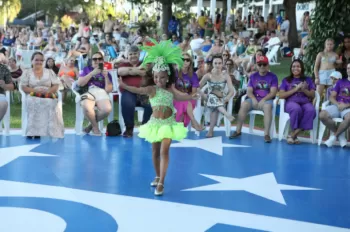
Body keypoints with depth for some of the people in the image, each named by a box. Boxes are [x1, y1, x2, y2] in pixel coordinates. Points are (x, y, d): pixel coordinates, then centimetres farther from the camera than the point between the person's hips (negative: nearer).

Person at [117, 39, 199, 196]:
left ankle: (161, 182, -12)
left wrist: (192, 97, -27)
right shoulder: (151, 89, -8)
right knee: (155, 151, 12)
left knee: (164, 150, -11)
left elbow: (180, 96, -10)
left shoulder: (171, 90, 0)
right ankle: (158, 176, 34)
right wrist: (124, 86, -38)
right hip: (155, 123, 0)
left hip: (168, 123, 0)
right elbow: (137, 90, -22)